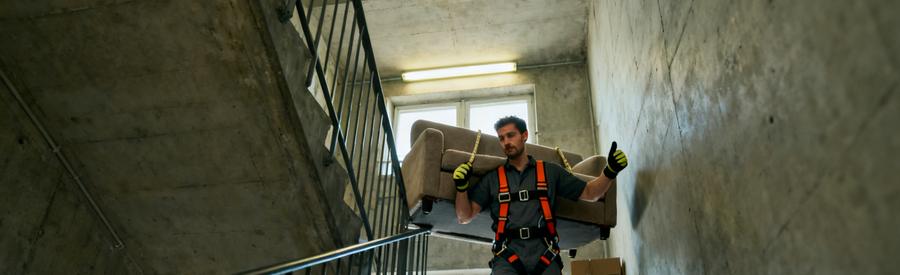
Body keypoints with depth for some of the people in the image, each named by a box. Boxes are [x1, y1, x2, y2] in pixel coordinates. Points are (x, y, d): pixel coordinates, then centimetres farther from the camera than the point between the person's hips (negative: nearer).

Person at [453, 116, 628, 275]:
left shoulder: (550, 172, 17)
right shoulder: (492, 179, 15)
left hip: (545, 255, 1)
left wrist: (610, 172, 4)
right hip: (508, 257, -1)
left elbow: (589, 193, 19)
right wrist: (461, 187, -5)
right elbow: (465, 217, 12)